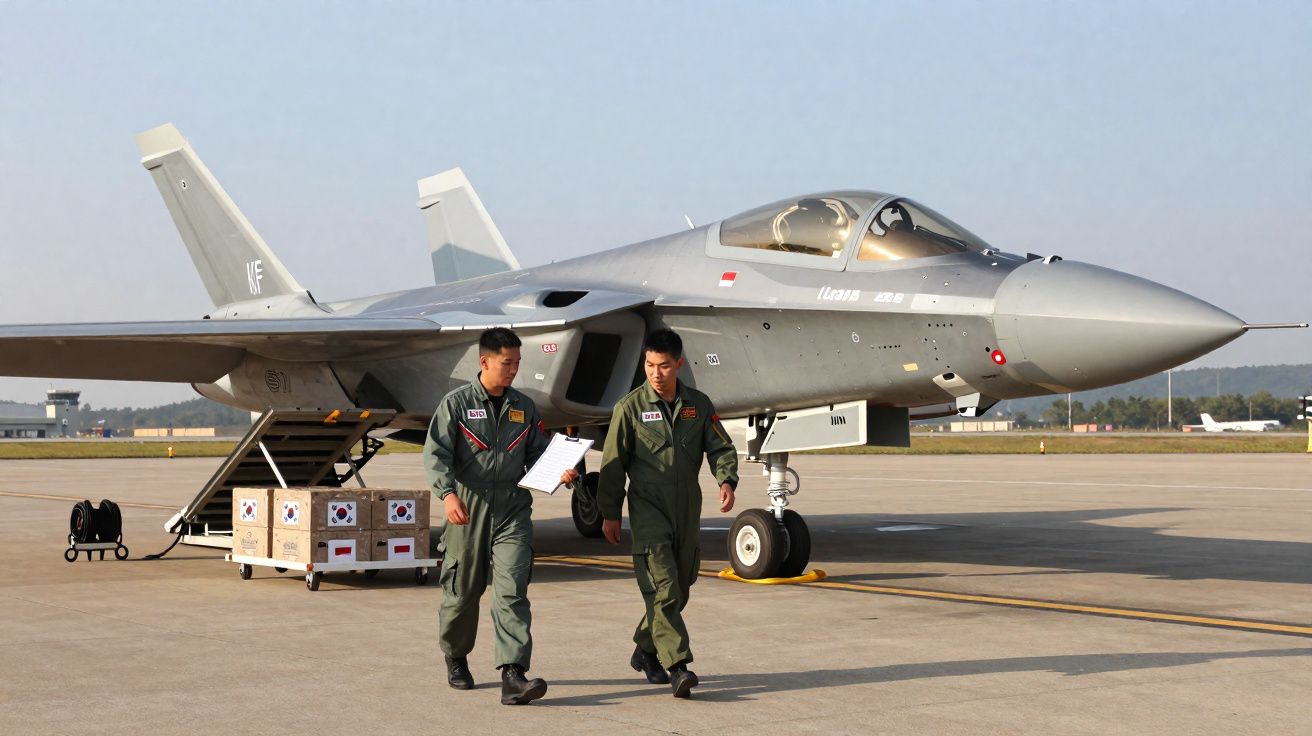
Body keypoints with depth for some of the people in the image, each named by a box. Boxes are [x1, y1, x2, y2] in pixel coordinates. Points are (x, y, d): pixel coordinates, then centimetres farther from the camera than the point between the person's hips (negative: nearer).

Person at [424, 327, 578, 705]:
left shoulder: (524, 407, 13)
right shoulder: (456, 403, 0)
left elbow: (538, 455, 17)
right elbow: (436, 453, -8)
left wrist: (561, 473, -4)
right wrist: (448, 493, -24)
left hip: (513, 509, 2)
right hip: (468, 509, -2)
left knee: (512, 592, -11)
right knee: (463, 592, 10)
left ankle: (512, 676, -19)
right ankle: (456, 659, 35)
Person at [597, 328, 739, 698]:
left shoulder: (698, 404, 6)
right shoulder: (630, 407, -3)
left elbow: (720, 447, 10)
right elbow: (613, 462, 1)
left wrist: (726, 480, -10)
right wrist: (609, 513, 1)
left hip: (687, 509, 4)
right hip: (648, 508, -4)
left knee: (680, 587, 11)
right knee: (662, 588, -13)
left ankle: (645, 650, 30)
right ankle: (677, 666, -17)